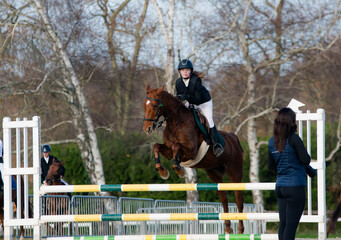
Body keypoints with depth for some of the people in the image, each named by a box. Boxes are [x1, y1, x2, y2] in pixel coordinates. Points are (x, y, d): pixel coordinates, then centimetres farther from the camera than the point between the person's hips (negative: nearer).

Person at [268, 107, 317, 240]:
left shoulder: (272, 142, 9)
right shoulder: (294, 139, -12)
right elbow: (305, 159, -13)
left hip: (279, 186, 7)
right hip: (295, 186, -7)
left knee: (283, 224, 10)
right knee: (291, 224, -6)